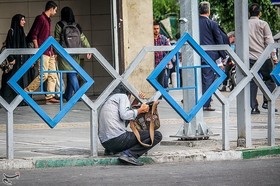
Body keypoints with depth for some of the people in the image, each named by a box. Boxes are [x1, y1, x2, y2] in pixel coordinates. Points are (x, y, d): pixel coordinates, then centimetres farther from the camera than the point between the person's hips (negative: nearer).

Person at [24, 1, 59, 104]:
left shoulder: (48, 20, 19)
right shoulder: (40, 18, -8)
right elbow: (33, 35, -13)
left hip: (49, 52, 10)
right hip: (43, 52, -10)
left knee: (53, 75, 5)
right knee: (43, 75, -14)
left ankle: (50, 97, 5)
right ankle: (26, 92, -6)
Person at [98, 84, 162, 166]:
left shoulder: (108, 100, 30)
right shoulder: (122, 96, 6)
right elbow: (124, 115, -14)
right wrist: (140, 110, 1)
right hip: (117, 139, -9)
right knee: (157, 135, -9)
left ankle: (109, 150, 16)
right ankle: (129, 153, -21)